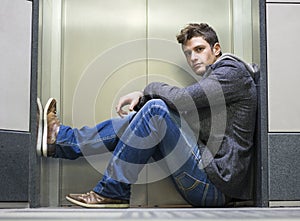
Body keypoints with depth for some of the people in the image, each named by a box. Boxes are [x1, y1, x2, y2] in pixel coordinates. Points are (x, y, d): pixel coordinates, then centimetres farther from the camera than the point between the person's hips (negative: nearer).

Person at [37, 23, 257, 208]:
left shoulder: (232, 71, -4)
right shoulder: (211, 79, 25)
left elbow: (181, 99, -17)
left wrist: (150, 90, 1)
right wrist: (142, 98, 1)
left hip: (214, 185, -9)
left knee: (155, 109, -19)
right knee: (141, 115, 7)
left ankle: (111, 191, -14)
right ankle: (61, 138, 6)